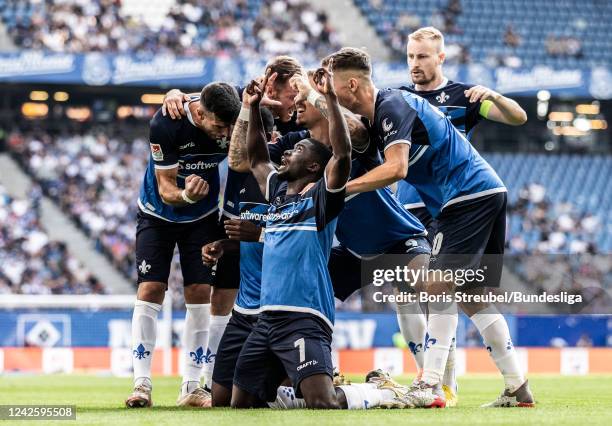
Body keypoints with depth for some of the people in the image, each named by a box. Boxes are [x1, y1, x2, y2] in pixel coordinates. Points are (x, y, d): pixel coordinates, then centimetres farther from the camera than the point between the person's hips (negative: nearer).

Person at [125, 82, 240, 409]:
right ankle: (142, 384, -12)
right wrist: (186, 195, -46)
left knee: (199, 294, -4)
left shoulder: (231, 123, -22)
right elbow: (166, 189, -26)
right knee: (150, 291, -12)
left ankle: (191, 387, 0)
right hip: (159, 214, -2)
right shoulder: (165, 125, -30)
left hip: (202, 218, 3)